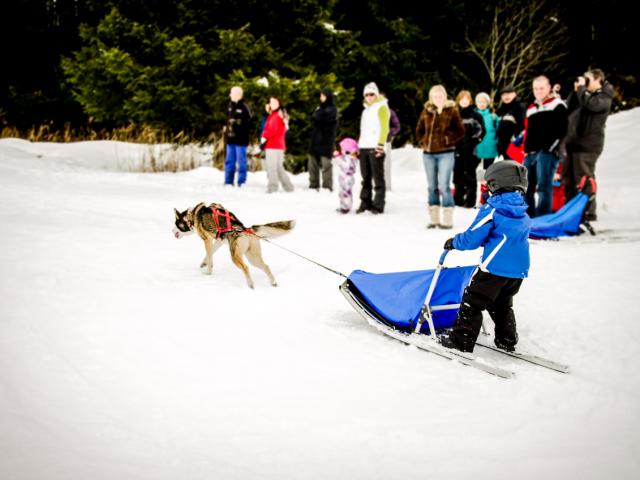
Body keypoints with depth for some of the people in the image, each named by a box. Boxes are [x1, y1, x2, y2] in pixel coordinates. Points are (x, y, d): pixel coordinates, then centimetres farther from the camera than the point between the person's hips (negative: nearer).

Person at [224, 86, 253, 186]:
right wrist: (226, 127, 12)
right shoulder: (230, 106, 10)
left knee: (241, 161, 0)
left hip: (240, 139, -7)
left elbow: (250, 119, -14)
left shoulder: (244, 107, -12)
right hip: (230, 138, 7)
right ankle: (228, 182, 18)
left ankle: (242, 182, 6)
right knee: (229, 161, 11)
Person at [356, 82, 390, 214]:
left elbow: (384, 127, -9)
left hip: (375, 148, -7)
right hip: (364, 147, 7)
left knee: (378, 178, -6)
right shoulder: (366, 109, 23)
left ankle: (378, 205, -5)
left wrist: (381, 144, -18)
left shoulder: (381, 107, 0)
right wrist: (359, 145, 18)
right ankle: (365, 203, 13)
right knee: (366, 178, 8)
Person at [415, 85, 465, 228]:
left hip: (445, 153, -5)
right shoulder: (426, 111, 10)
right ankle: (434, 219, 16)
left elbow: (460, 131, -4)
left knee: (444, 186, -10)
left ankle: (447, 220, -4)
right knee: (432, 187, 9)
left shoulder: (452, 111, -2)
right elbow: (419, 130, 20)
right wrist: (423, 142, 6)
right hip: (428, 153, 5)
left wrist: (447, 140, -10)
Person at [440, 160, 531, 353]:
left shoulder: (492, 210, -11)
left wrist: (453, 242, 7)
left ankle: (462, 340, 1)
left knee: (472, 301, 2)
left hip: (495, 268, -7)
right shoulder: (523, 214, 12)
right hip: (519, 270, 7)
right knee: (502, 304, 25)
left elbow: (472, 238, -11)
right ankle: (507, 341, 28)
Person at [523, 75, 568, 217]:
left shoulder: (557, 105, 1)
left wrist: (550, 148, -13)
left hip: (547, 153, -7)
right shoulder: (531, 109, 23)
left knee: (543, 187, -13)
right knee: (527, 187, 6)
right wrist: (526, 150, 14)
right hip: (531, 154, 7)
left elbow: (561, 130, -8)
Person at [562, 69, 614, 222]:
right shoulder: (586, 94, 20)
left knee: (584, 179, -8)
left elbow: (590, 104, -24)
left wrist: (582, 88, -12)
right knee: (568, 179, 11)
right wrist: (576, 90, 9)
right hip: (573, 143, 8)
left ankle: (588, 212, -3)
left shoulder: (604, 97, -5)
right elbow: (569, 107, 19)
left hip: (588, 145, -8)